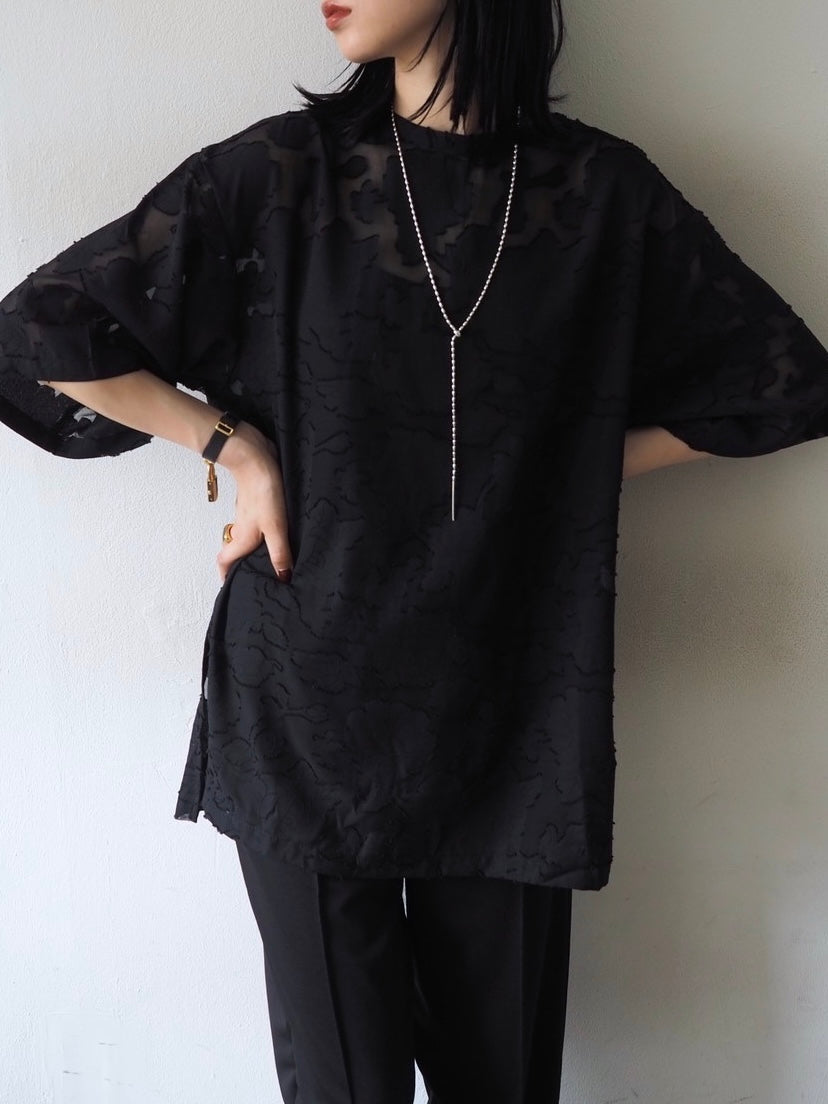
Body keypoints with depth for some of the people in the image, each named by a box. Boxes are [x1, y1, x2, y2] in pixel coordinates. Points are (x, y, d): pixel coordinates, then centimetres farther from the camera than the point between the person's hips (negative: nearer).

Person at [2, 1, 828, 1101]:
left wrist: (558, 473, 4)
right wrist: (233, 443, -5)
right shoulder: (280, 172, -1)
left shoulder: (606, 191, 1)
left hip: (510, 717, 1)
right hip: (306, 714, -1)